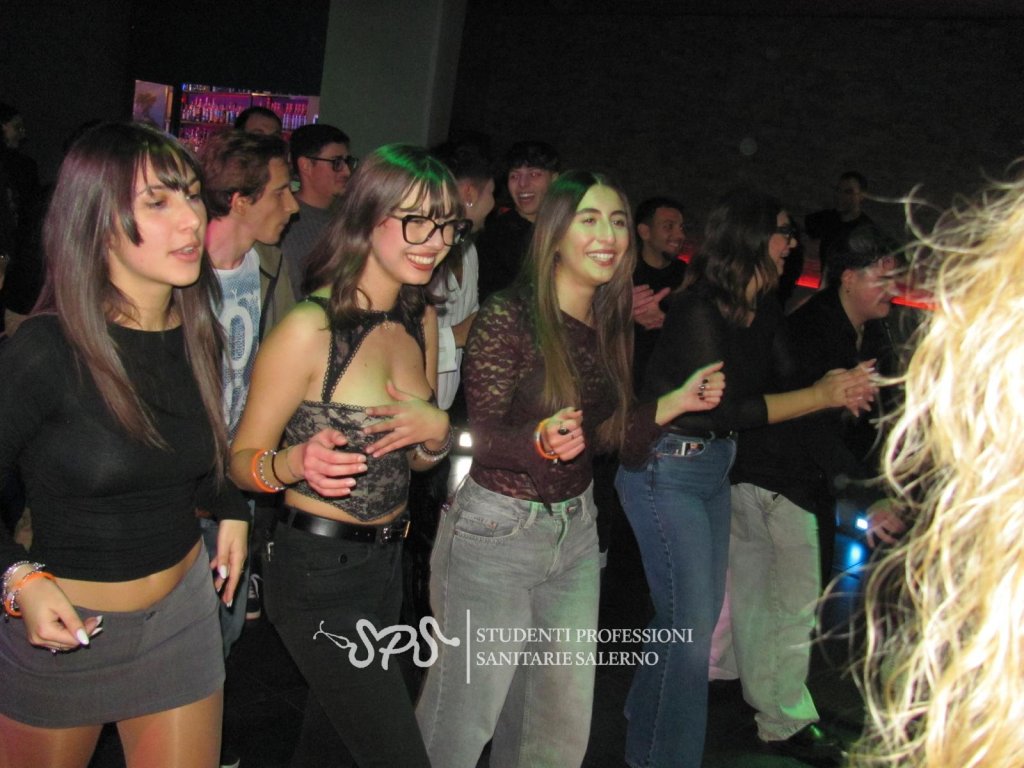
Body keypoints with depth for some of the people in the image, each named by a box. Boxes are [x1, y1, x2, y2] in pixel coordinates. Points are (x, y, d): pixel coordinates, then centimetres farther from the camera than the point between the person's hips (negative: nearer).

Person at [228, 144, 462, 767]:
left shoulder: (422, 320, 4)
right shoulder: (311, 328, -18)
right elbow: (242, 460, -11)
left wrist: (438, 434, -8)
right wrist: (295, 463, -32)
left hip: (389, 558, 7)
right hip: (318, 570, -7)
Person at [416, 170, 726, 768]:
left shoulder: (611, 324, 4)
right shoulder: (509, 317, -16)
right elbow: (483, 437, -18)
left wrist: (678, 401, 4)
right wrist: (542, 439, -37)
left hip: (576, 528, 7)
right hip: (496, 531, -7)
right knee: (465, 714, 3)